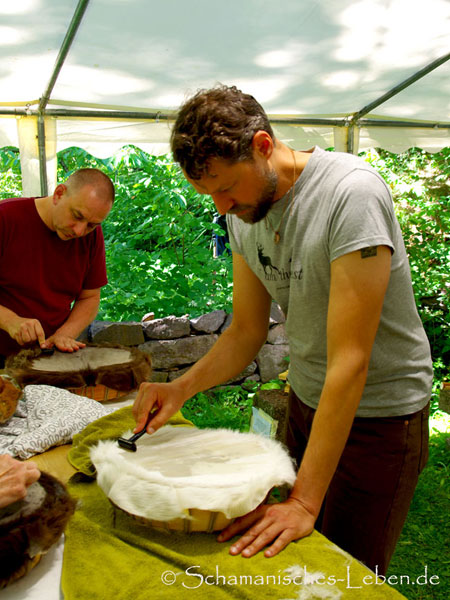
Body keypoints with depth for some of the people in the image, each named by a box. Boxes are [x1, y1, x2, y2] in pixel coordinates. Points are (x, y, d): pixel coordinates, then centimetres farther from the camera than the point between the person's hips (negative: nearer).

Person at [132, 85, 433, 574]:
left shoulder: (351, 193, -27)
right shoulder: (244, 214, -4)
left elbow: (349, 360, -29)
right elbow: (247, 331, 2)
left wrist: (305, 500, -25)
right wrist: (181, 387, -15)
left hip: (380, 413, -6)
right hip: (306, 400, 6)